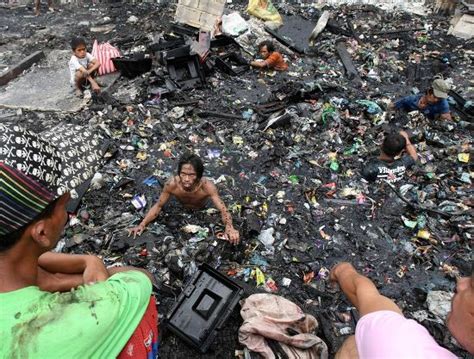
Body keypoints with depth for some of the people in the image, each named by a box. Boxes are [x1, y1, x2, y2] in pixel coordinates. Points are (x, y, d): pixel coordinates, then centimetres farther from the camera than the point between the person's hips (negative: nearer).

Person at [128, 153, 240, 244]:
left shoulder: (206, 186, -45)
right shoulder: (172, 184, -40)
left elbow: (223, 210, -46)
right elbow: (158, 206, -24)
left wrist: (230, 228, -67)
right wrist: (142, 225, -36)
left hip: (203, 210, -1)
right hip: (182, 208, 1)